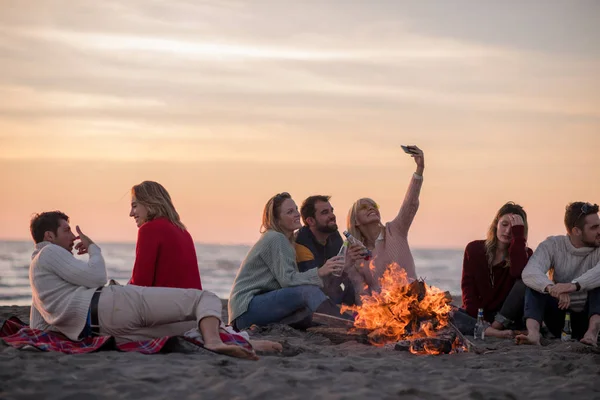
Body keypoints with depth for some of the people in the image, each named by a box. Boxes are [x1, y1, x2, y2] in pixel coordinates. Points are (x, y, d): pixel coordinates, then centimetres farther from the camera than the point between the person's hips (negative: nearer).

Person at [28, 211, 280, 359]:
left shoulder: (35, 270, 32)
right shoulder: (50, 252, 6)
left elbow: (39, 326, 31)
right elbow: (96, 278, -3)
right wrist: (93, 248, 16)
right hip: (110, 305, -8)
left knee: (192, 326, 14)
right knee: (205, 299, -8)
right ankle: (214, 341, -36)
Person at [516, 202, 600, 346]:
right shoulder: (552, 245, -8)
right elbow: (529, 273, -27)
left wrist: (574, 285, -51)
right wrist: (552, 288, -48)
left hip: (587, 316, 0)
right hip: (558, 315, 1)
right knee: (534, 283, -22)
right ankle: (533, 333, -46)